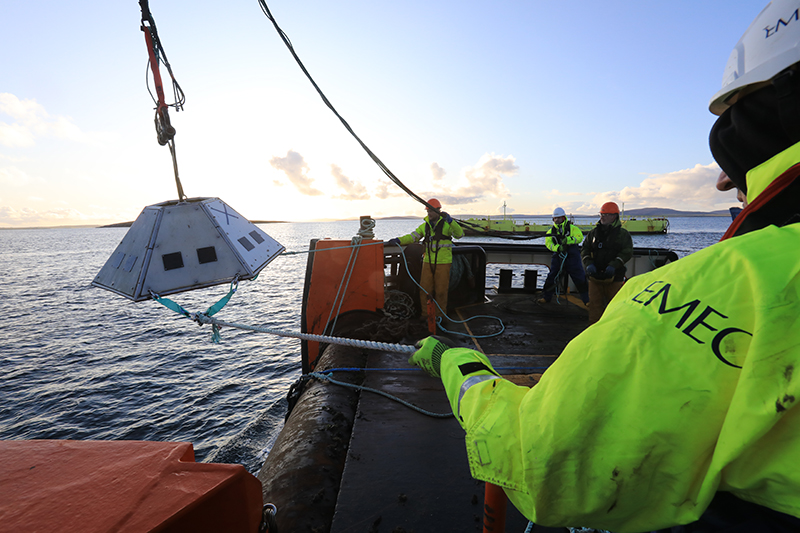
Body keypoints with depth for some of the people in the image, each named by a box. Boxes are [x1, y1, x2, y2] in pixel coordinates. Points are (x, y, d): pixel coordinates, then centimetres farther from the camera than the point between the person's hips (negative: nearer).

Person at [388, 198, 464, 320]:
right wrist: (399, 240, -8)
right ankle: (425, 314, 22)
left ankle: (439, 315, 21)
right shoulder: (425, 225, 10)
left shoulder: (446, 224, -4)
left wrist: (450, 221, -30)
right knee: (425, 289, 7)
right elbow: (412, 237, 7)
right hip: (428, 262, 4)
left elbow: (459, 234, -17)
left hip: (443, 263, -4)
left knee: (441, 290, 5)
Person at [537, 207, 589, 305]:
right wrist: (558, 247, -20)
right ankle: (546, 297, 16)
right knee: (551, 277, 3)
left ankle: (587, 299, 8)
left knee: (579, 277, -3)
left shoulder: (572, 227, 1)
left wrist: (568, 240, -25)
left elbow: (580, 237, -9)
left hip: (572, 255, -2)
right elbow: (548, 243, -2)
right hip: (558, 255, 3)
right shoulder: (551, 230, 8)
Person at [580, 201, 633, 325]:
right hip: (595, 275, 3)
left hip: (614, 277, -3)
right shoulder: (594, 232, 11)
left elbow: (627, 252, -7)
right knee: (594, 304, 4)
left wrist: (613, 266, -19)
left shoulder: (623, 234, 0)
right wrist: (589, 264, -5)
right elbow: (585, 249, 12)